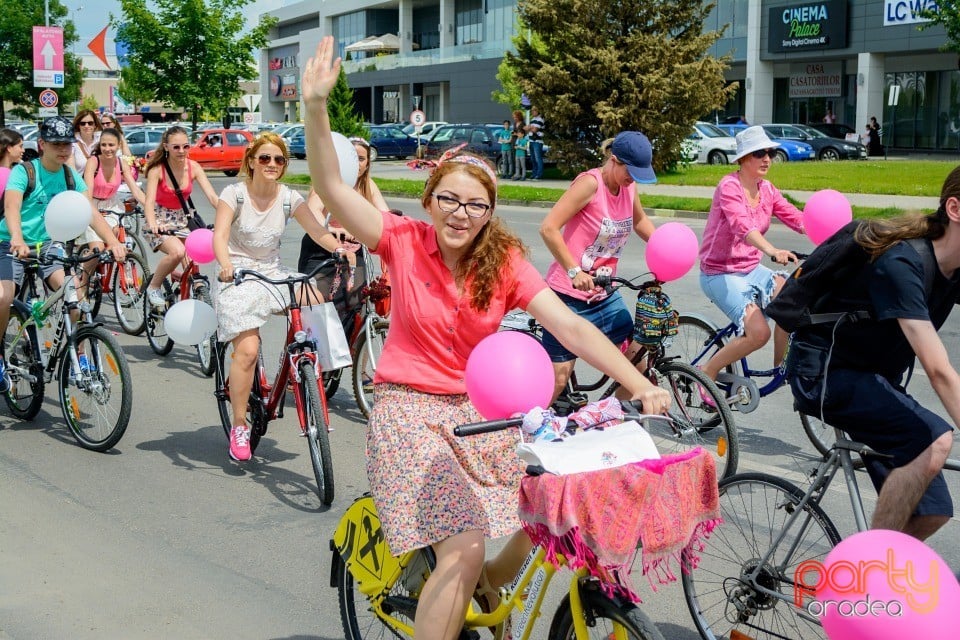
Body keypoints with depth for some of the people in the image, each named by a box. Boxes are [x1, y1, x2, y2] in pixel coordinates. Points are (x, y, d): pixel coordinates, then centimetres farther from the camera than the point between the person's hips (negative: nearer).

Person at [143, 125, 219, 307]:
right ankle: (153, 287, -6)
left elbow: (212, 196, -15)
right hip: (160, 220, -4)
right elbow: (149, 202, -28)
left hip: (182, 220, 4)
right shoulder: (157, 169, -17)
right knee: (178, 251, -30)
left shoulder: (193, 167, -8)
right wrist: (152, 224, -49)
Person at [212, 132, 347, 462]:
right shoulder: (235, 194, -9)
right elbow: (220, 235, -21)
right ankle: (239, 428, -3)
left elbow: (317, 231, -9)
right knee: (247, 349, -18)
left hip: (273, 272, 4)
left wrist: (340, 248, -30)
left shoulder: (289, 198, 0)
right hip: (239, 276, -4)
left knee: (316, 301, -23)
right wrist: (225, 265, -41)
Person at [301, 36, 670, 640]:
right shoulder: (405, 241, -9)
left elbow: (571, 326, -12)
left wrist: (640, 385, -23)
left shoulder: (506, 261, -4)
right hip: (409, 408, -4)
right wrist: (315, 105, -34)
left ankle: (489, 587, 27)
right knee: (465, 548, -21)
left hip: (480, 408, 4)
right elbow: (331, 186, -19)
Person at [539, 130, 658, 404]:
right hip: (568, 293, -7)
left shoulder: (629, 187, 4)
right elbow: (548, 228, -23)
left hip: (603, 294, 8)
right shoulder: (590, 183, -17)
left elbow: (640, 221, 26)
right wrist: (574, 271, -27)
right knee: (557, 377, -5)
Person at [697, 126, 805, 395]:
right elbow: (742, 225, -34)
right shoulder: (729, 186, -17)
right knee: (759, 332, -22)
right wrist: (772, 250, -51)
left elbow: (796, 217, -6)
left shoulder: (767, 190, 5)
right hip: (720, 273, -7)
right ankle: (707, 371, -1)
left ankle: (780, 367, 4)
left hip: (751, 269, 7)